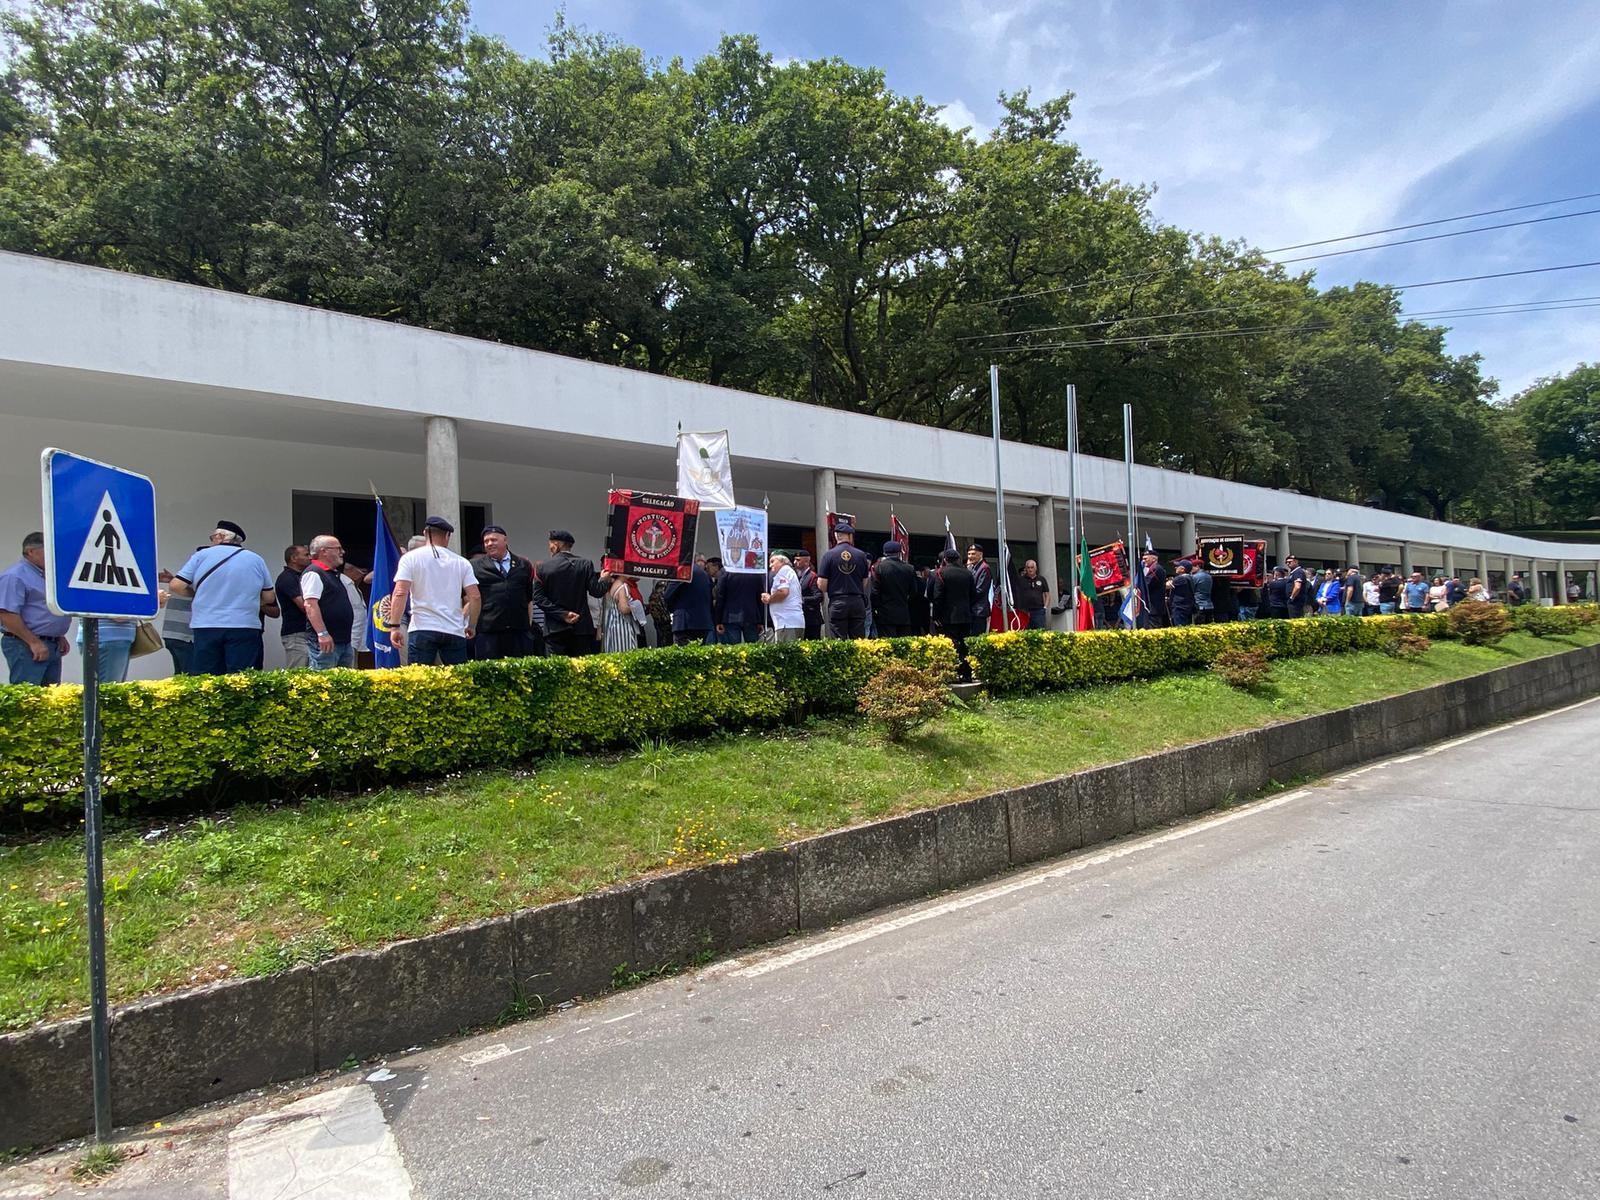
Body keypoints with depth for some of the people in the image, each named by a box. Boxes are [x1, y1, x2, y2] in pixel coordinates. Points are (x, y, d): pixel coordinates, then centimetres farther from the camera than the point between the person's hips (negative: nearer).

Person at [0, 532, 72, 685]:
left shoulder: (45, 574, 17)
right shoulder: (14, 576, -11)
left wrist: (59, 636, 16)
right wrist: (34, 642, -20)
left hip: (53, 646, 9)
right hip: (26, 647, -9)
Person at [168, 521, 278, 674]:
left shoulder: (201, 555, 5)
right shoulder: (257, 560, 9)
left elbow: (175, 586, 2)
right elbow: (269, 598, 11)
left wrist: (198, 594, 19)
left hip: (206, 627, 0)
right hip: (245, 628, 0)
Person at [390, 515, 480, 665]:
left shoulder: (410, 558, 4)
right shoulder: (461, 562, 9)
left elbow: (400, 593, -7)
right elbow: (475, 597, 3)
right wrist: (471, 626, 14)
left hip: (422, 629, -1)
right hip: (455, 631, 2)